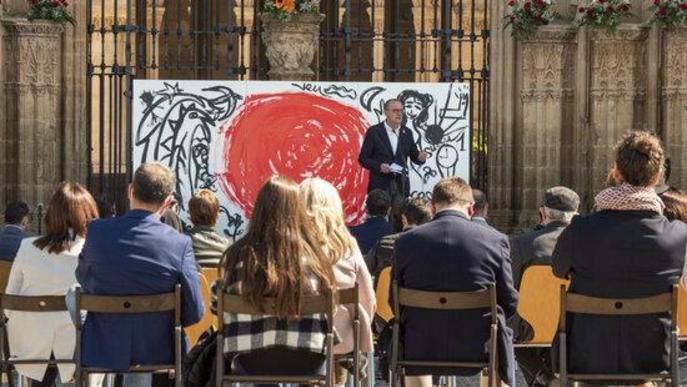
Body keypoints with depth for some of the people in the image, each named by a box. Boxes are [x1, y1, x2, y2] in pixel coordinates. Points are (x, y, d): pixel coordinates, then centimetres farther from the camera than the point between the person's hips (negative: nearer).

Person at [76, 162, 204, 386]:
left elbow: (84, 282, 5)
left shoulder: (97, 231, -13)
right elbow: (194, 312, -14)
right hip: (156, 353, 0)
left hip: (103, 353, 0)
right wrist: (162, 317, 7)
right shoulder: (180, 244, -17)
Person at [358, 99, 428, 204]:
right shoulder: (373, 131, -3)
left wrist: (420, 157, -10)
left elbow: (414, 156, 14)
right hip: (380, 185, -3)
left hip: (401, 186, 3)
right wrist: (379, 166, -19)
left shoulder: (407, 133, 8)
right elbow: (363, 159, -2)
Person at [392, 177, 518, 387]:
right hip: (478, 350, -1)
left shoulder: (406, 241, -5)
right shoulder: (495, 240, -9)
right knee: (502, 334, 31)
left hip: (422, 350, 1)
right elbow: (509, 301, -3)